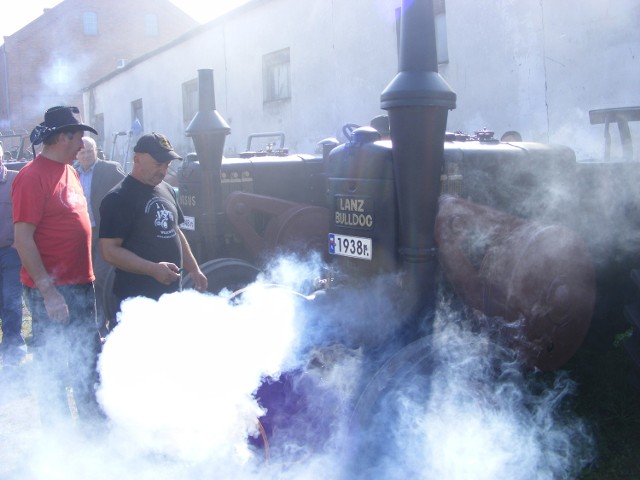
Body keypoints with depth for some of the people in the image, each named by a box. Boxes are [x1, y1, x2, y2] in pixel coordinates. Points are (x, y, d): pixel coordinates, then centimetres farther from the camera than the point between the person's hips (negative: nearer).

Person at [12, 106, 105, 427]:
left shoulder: (69, 171, 10)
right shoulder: (32, 176, -15)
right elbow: (23, 240, -19)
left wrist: (87, 277, 16)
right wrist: (48, 292, -21)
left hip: (81, 284, 8)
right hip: (51, 291, -8)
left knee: (89, 363, 18)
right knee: (52, 367, 6)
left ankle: (94, 422, 33)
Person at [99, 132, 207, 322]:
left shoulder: (167, 190, 13)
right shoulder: (118, 198, -12)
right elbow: (110, 250, -17)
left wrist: (194, 269, 17)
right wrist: (153, 269, -23)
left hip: (172, 289, 7)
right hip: (137, 297, -7)